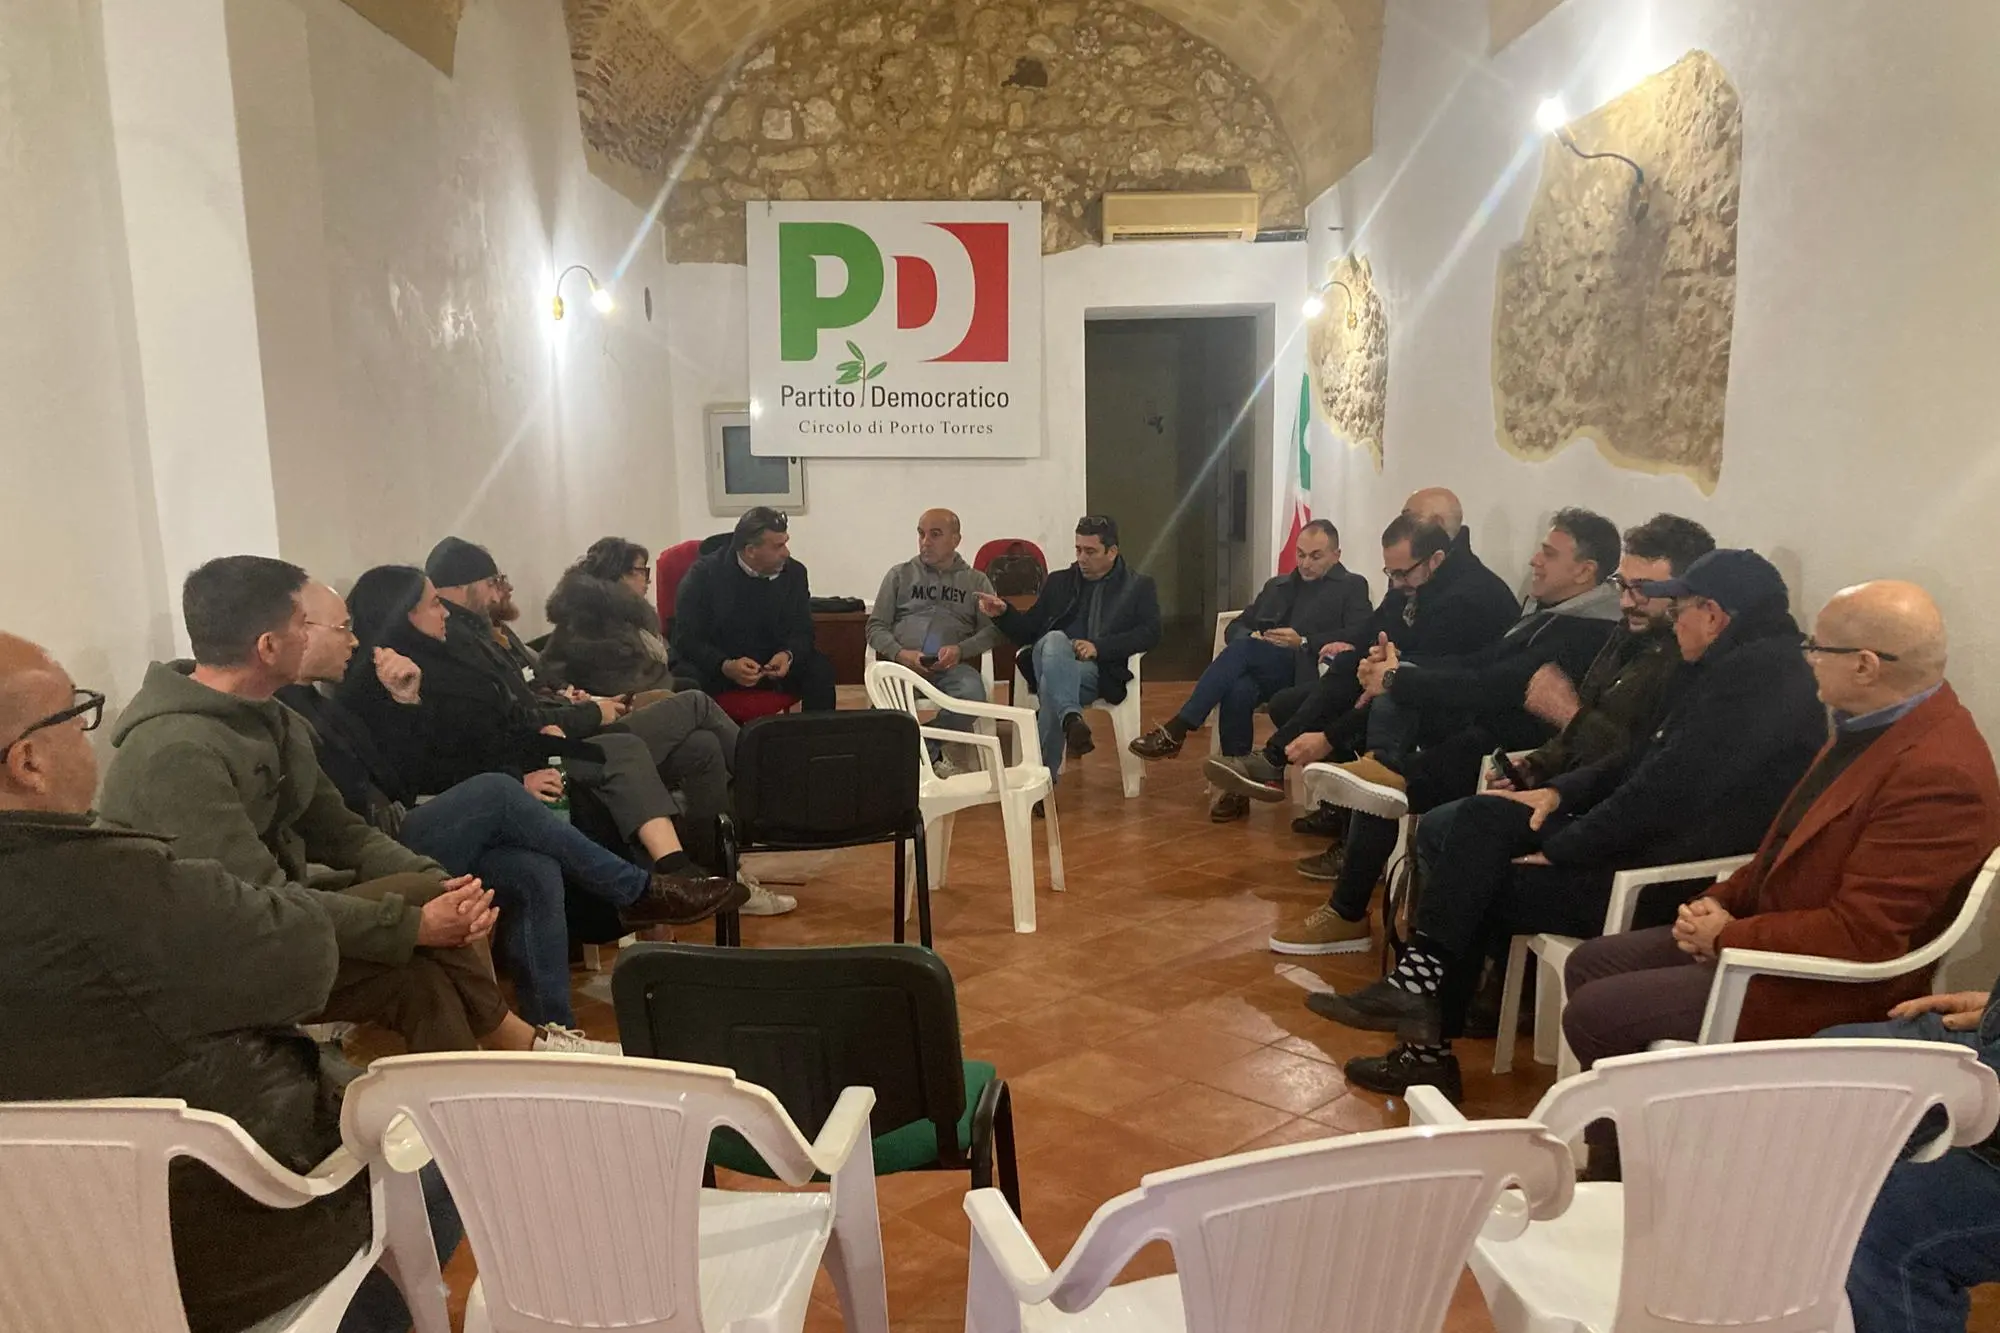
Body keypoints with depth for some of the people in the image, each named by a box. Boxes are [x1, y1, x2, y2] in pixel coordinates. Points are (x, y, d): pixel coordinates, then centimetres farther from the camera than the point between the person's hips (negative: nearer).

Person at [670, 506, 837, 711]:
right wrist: (726, 666, -31)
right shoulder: (703, 575, -11)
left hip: (772, 665, 3)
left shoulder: (794, 573, -2)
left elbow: (802, 632, 2)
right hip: (714, 668, -3)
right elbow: (687, 640, -13)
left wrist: (788, 655, -23)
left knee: (820, 668, -22)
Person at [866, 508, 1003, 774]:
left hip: (952, 665, 1)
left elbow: (992, 631, 9)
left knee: (972, 694, -35)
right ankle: (933, 754, -14)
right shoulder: (900, 574, 20)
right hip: (901, 662, 0)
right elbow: (875, 627, 13)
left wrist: (960, 650, -11)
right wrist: (901, 654, -7)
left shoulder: (976, 581, 20)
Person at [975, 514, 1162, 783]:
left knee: (1051, 683, -35)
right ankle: (1072, 719, -54)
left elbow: (1150, 634, 1)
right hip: (1049, 659, 2)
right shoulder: (1059, 582, 26)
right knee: (1054, 640, -35)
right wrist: (1003, 613, 1)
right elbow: (1027, 630, 24)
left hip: (1099, 670, -2)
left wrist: (1099, 647, -13)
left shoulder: (1139, 586, 18)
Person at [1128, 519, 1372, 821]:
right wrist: (1251, 636, 0)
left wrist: (1303, 642, -12)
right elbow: (1236, 626, 24)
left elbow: (1359, 635, -4)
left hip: (1306, 672, -4)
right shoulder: (1277, 586, 30)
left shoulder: (1352, 587, 14)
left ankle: (1177, 730, -33)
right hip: (1262, 673, 4)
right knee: (1238, 690, -33)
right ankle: (1237, 787, -27)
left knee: (1242, 648, -31)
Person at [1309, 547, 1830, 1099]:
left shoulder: (1755, 676, -20)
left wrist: (1559, 850, -15)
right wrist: (1561, 790, 4)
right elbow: (1642, 757, 17)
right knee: (1483, 820, -1)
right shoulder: (1733, 666, 13)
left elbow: (1666, 793, -24)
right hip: (1654, 841, 10)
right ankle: (1422, 981, -4)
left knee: (1488, 889, -5)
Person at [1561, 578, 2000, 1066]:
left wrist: (1729, 934, -17)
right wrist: (1721, 900, 1)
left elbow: (1858, 936, -27)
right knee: (1589, 965, 7)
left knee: (1593, 1012, -13)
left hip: (1827, 992, -9)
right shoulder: (1872, 727, 5)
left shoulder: (1939, 775, -26)